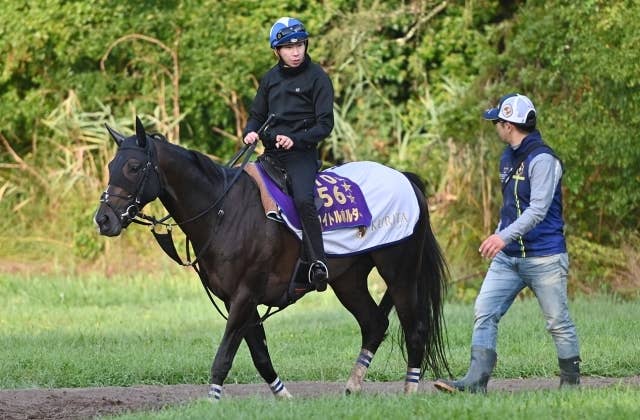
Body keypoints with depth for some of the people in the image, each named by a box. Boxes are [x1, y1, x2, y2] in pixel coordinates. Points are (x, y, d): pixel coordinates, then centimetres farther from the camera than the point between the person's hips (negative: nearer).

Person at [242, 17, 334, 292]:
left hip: (301, 153, -6)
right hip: (271, 152, 6)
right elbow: (257, 114, 20)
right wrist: (250, 132, -3)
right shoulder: (271, 78, 14)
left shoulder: (317, 78, -2)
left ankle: (318, 263, -29)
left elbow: (325, 124, -7)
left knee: (303, 200, -30)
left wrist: (296, 140, -22)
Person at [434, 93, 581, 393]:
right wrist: (497, 237, 26)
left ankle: (571, 380, 17)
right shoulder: (508, 158, 13)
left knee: (558, 321, 3)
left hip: (543, 257, -8)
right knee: (484, 312, -5)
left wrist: (505, 235, -34)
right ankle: (476, 380, -9)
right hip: (508, 256, 8)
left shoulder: (542, 159, -15)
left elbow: (538, 209, -24)